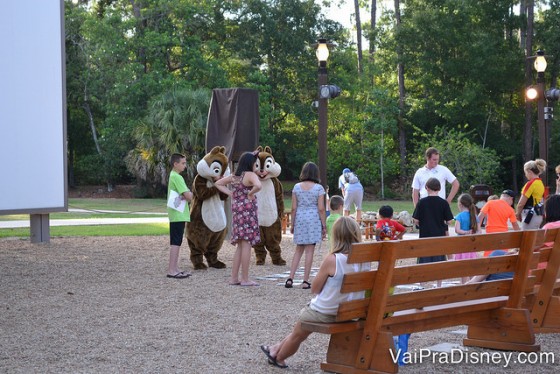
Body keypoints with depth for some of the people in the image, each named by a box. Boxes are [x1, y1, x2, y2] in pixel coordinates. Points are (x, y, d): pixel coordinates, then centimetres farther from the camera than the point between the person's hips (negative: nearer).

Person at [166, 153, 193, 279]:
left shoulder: (173, 176, 17)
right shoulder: (177, 177, -15)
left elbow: (188, 194, 16)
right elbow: (189, 196, -20)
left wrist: (186, 195, -4)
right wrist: (189, 194, 0)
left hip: (177, 215, 10)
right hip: (178, 215, -10)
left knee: (176, 242, 12)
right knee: (176, 242, -9)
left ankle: (175, 268, 17)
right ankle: (171, 270, -9)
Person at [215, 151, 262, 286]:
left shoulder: (234, 176, 12)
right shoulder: (250, 175, -11)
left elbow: (218, 183, 22)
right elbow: (258, 186, -32)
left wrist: (230, 193, 11)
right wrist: (251, 193, -13)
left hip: (236, 211, 8)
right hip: (248, 210, -8)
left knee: (240, 246, 14)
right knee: (246, 245, -4)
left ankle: (234, 278, 15)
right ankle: (245, 279, -2)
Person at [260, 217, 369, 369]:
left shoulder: (332, 260, -24)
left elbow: (314, 289, -13)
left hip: (323, 313, -6)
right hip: (348, 312, 6)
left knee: (298, 334, 24)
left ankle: (278, 357, 47)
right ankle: (277, 349, 49)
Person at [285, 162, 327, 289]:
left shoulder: (296, 187, 3)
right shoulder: (319, 188, -5)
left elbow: (294, 208, 2)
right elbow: (321, 209, -7)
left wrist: (292, 224, 10)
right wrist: (324, 226, -1)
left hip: (299, 219, 3)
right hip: (313, 220, -3)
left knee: (298, 250, 13)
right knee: (309, 251, 1)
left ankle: (290, 279, 4)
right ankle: (306, 281, 1)